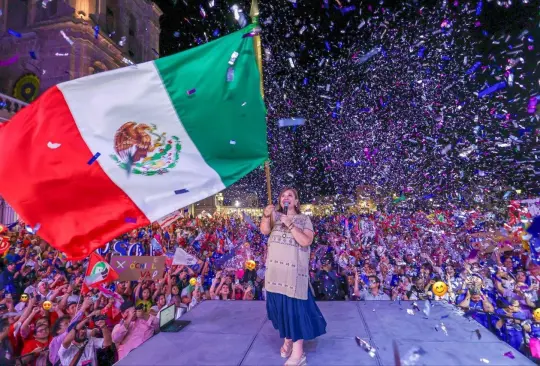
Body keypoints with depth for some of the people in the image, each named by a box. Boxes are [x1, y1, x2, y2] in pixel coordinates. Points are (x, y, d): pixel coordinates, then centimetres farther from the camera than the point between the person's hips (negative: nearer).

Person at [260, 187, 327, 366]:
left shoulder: (304, 219, 2)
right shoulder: (275, 215, 9)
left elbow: (306, 241, -12)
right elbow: (264, 230, -7)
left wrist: (289, 224, -18)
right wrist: (266, 215, -25)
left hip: (294, 270, -3)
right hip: (275, 268, 4)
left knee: (295, 307, -1)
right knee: (279, 305, 14)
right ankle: (287, 339, 37)